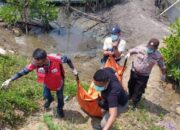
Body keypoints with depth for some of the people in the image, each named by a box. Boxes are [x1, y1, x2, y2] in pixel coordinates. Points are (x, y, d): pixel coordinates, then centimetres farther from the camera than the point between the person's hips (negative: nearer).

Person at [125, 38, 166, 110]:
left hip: (144, 76, -2)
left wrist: (163, 75, 6)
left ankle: (134, 103, 32)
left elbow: (162, 66, -4)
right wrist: (128, 54, -20)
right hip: (134, 71, 3)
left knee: (138, 91, 6)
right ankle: (130, 96, 56)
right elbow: (132, 50, 0)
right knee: (131, 86, 25)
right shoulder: (141, 48, -18)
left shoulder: (158, 56, -21)